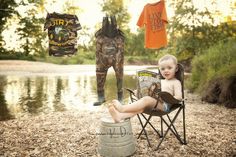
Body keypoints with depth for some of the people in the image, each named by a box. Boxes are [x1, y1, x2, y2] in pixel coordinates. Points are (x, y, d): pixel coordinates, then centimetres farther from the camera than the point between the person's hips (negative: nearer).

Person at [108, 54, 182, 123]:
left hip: (164, 104, -6)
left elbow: (179, 97, -5)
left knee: (147, 99, -34)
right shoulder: (160, 81, 29)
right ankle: (120, 116, -51)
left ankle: (123, 108, -45)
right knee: (141, 107, -27)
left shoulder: (176, 82, 8)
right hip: (153, 102, 6)